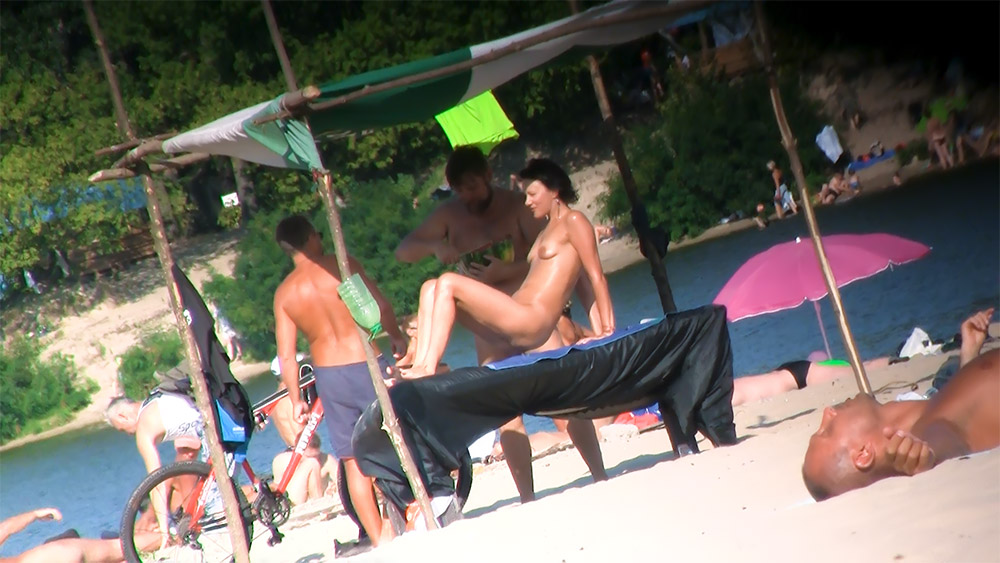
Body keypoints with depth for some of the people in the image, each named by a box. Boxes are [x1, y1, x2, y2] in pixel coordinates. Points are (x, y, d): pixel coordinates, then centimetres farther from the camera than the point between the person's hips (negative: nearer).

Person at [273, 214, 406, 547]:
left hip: (327, 376, 3)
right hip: (365, 366, -3)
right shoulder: (343, 266, -9)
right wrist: (397, 339, 7)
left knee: (353, 461, 9)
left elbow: (286, 356, 0)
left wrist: (296, 400, 8)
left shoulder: (284, 293, 1)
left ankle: (378, 539, 10)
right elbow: (381, 306, -11)